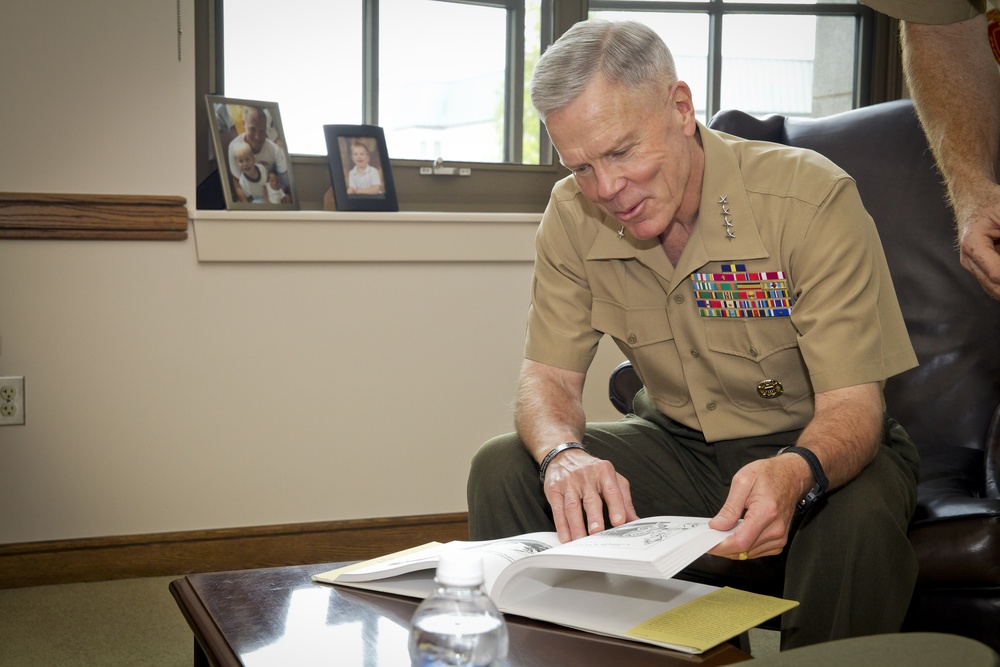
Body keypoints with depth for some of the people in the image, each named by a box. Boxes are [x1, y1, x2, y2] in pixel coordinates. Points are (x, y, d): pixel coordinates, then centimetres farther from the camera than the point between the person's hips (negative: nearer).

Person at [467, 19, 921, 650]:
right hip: (679, 444, 4)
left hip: (819, 447, -3)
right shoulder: (573, 214, -9)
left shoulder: (812, 199, -23)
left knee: (858, 518, -37)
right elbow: (550, 377, -7)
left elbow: (852, 404, -24)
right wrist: (563, 455, -32)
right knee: (503, 468, -15)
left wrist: (795, 474, -48)